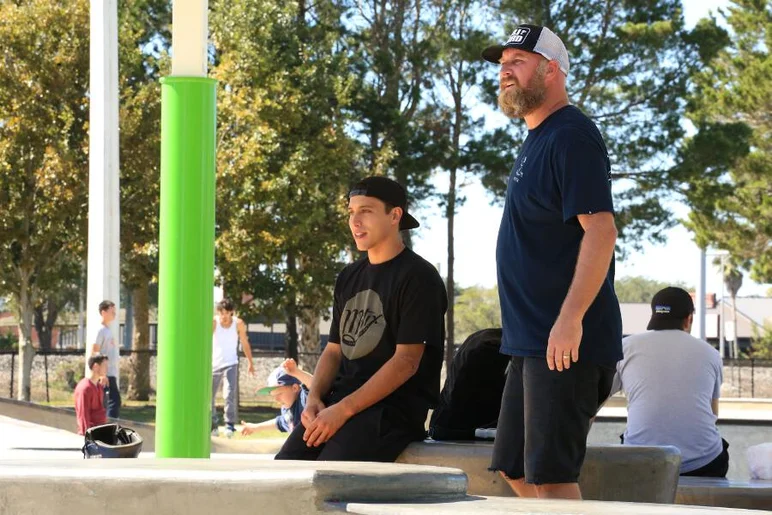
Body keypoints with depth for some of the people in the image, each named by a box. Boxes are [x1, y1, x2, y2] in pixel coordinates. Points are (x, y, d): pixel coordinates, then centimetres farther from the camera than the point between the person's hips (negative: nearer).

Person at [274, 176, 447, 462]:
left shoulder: (418, 277, -5)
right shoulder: (349, 277, 19)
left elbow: (407, 361, -13)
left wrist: (343, 410, -18)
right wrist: (314, 398, -1)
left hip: (392, 408, -7)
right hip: (337, 403, 7)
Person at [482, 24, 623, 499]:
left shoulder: (571, 137, -13)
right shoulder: (537, 140, 18)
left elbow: (600, 229, -22)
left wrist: (571, 318, -29)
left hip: (565, 343, -11)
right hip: (531, 341, 11)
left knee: (549, 475, -12)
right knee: (516, 471, 13)